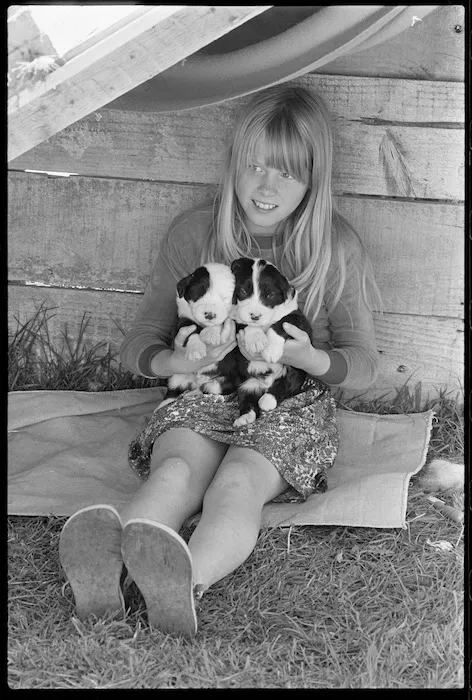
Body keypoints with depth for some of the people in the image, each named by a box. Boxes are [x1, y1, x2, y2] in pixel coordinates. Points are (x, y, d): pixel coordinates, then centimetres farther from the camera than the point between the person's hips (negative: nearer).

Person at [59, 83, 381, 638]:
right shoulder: (195, 232, 4)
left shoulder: (335, 247, 1)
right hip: (205, 393, 2)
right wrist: (176, 361, -19)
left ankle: (187, 584, -63)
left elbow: (363, 366, 3)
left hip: (294, 404, -1)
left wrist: (309, 357, -21)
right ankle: (103, 571, -60)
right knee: (174, 472, -33)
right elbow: (137, 345, 6)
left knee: (235, 485, -34)